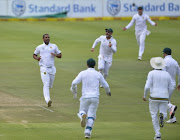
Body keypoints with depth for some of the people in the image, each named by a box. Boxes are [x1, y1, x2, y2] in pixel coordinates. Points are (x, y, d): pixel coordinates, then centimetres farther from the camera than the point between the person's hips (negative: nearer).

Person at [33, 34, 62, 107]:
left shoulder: (54, 46, 9)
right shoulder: (39, 47, 7)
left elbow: (60, 55, 12)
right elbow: (34, 55, 18)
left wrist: (56, 55, -12)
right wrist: (37, 58, -6)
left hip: (52, 69, 3)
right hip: (44, 68, -3)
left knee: (50, 85, 10)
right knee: (46, 85, -16)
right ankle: (48, 100, -28)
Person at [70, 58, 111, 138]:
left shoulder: (83, 73, 1)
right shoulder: (98, 74, 5)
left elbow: (74, 83, -5)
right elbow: (105, 85, 11)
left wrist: (74, 92, 14)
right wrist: (108, 92, 34)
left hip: (85, 97, -1)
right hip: (95, 98, 1)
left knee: (82, 112, 17)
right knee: (91, 115, 6)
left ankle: (83, 116, -21)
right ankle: (88, 132, -10)